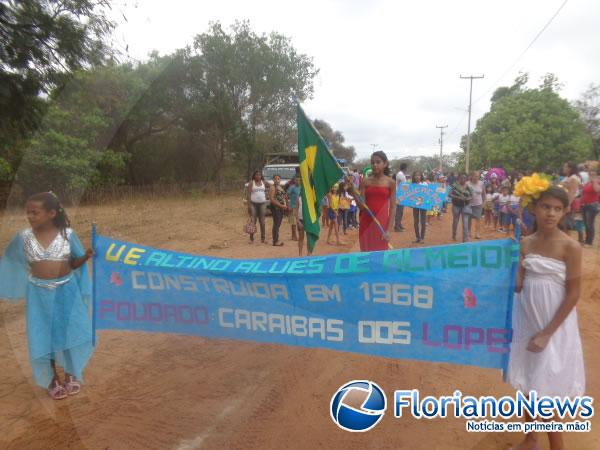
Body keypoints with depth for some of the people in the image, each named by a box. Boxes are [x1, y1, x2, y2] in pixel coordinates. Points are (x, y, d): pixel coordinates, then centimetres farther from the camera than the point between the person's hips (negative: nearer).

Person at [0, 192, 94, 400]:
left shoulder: (67, 234, -10)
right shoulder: (24, 237, -6)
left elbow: (74, 264, -2)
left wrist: (86, 256, -21)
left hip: (66, 290, -1)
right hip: (39, 293, 1)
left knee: (71, 332, 7)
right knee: (44, 336, 8)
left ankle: (71, 373, 31)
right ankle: (52, 379, 29)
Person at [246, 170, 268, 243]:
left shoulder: (263, 183, 12)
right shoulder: (251, 183, 2)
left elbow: (265, 193, 16)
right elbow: (248, 193, -3)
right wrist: (249, 204, -10)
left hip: (262, 203, 3)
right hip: (253, 203, -3)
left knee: (262, 221, 2)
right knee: (253, 221, -4)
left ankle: (262, 238, 7)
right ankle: (251, 238, 2)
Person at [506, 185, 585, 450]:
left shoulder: (570, 247, -13)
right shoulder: (525, 243, 0)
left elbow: (573, 294, -12)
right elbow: (518, 285, -2)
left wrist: (547, 333, -14)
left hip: (554, 324, -4)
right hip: (526, 320, 5)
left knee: (547, 388, 3)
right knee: (528, 382, 17)